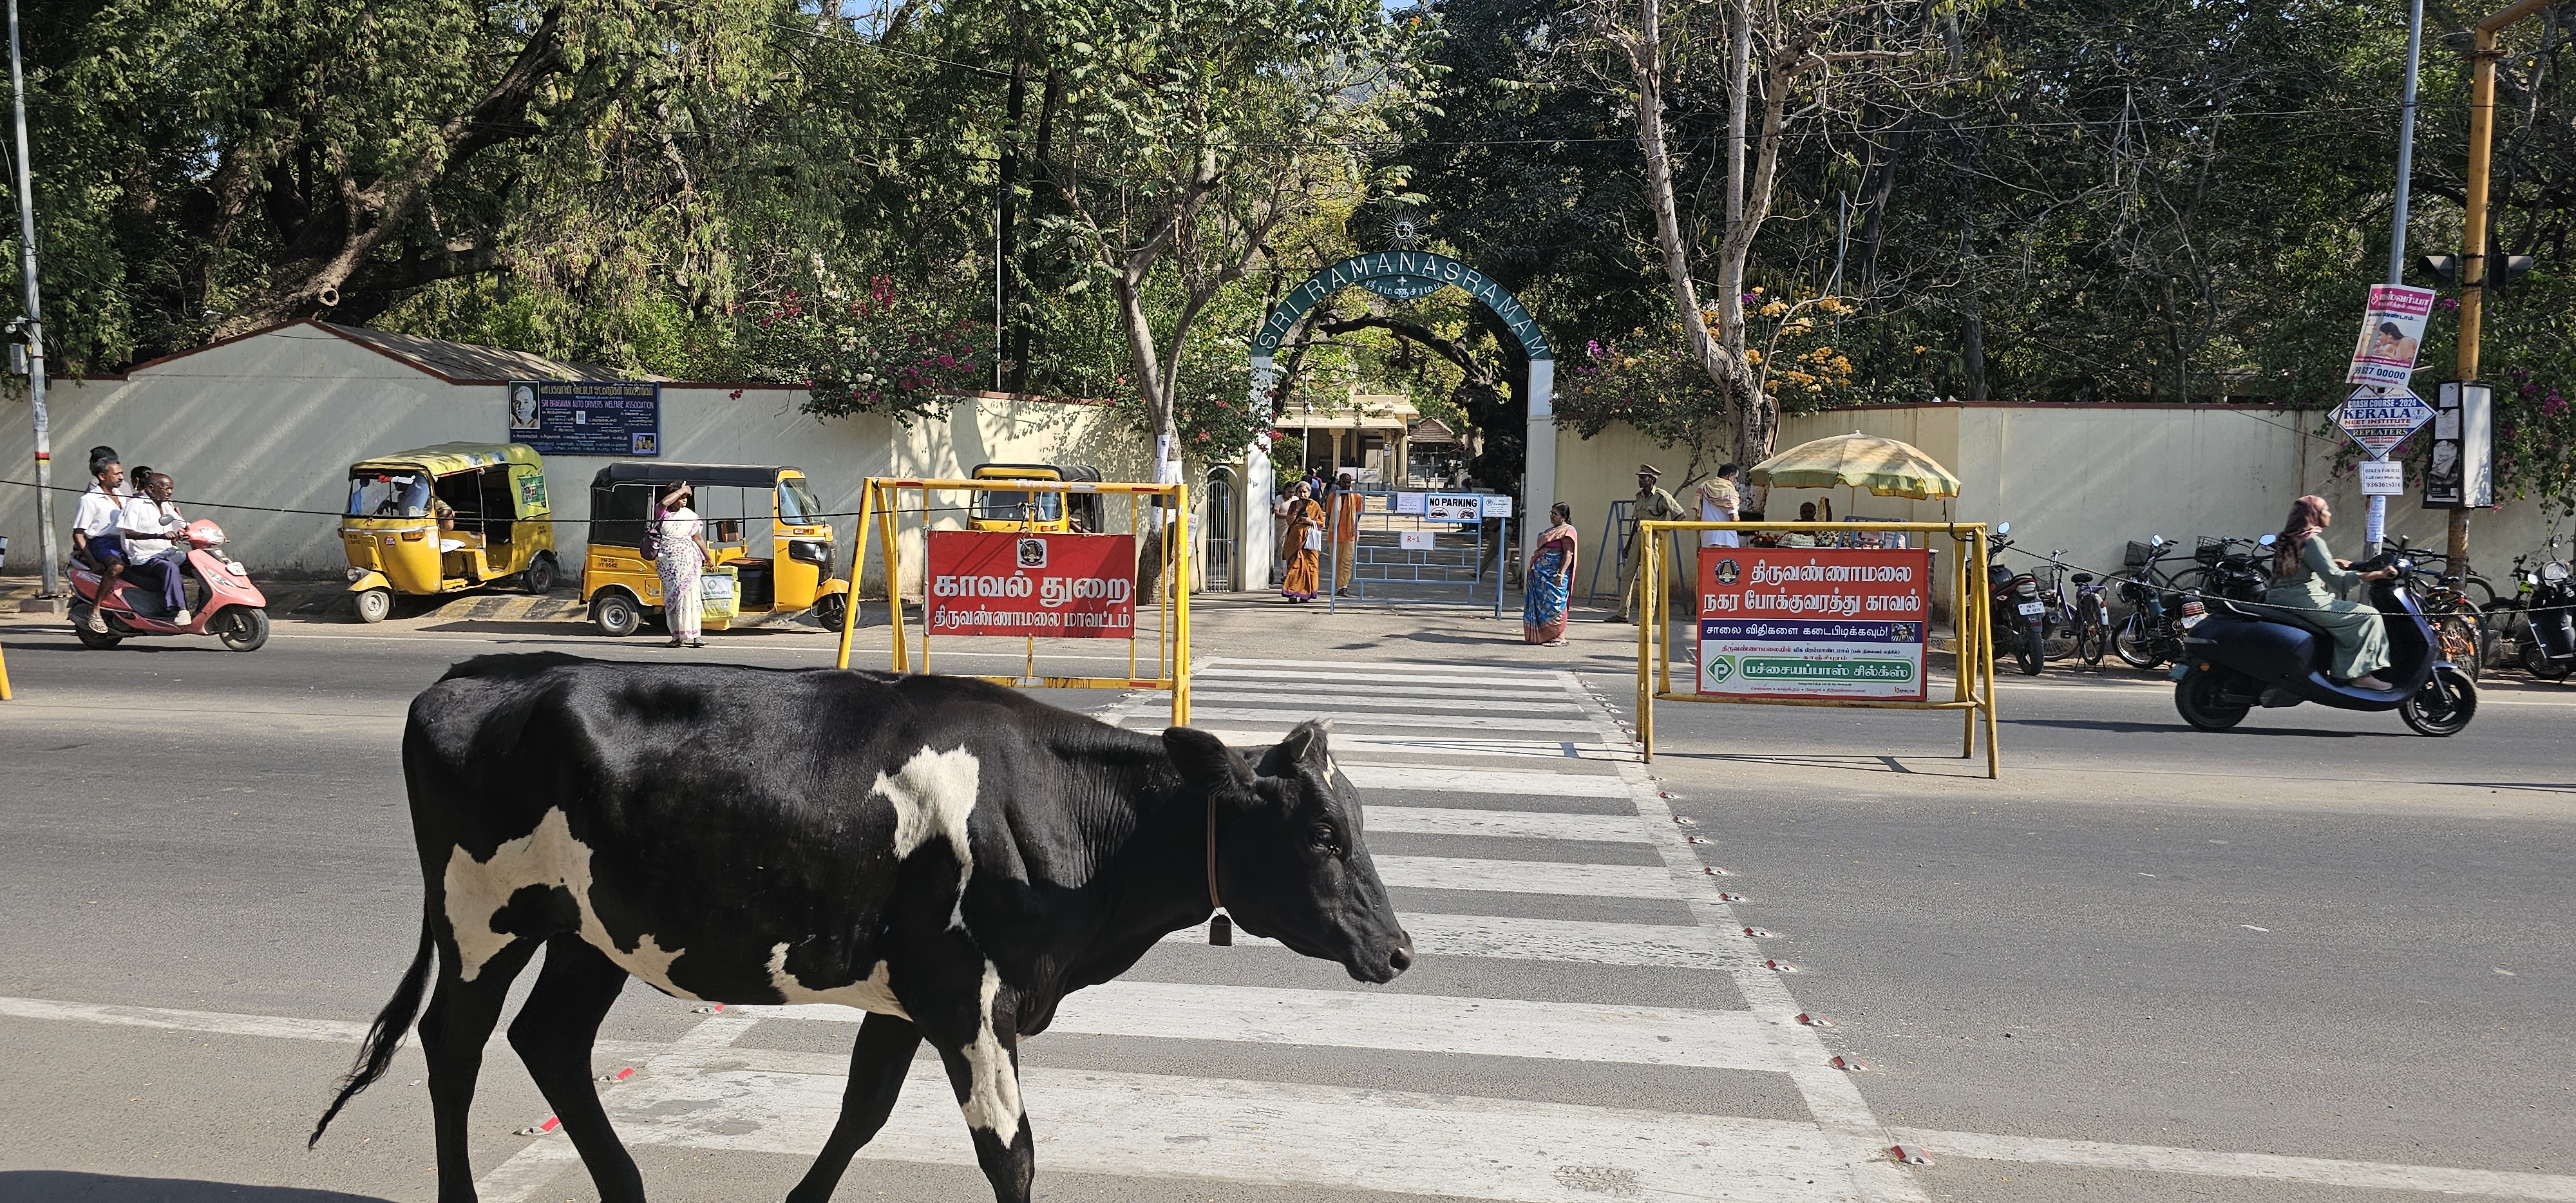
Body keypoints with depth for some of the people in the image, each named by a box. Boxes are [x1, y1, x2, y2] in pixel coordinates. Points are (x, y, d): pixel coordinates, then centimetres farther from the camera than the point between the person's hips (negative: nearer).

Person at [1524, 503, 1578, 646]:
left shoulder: (1567, 531, -9)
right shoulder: (1553, 530, 21)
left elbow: (1568, 554, -17)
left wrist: (1561, 574, -25)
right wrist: (1534, 568, 24)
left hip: (1554, 575, -10)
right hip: (1543, 573, 10)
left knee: (1554, 605, -9)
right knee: (1541, 605, 9)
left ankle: (1559, 638, -7)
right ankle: (1543, 636, 14)